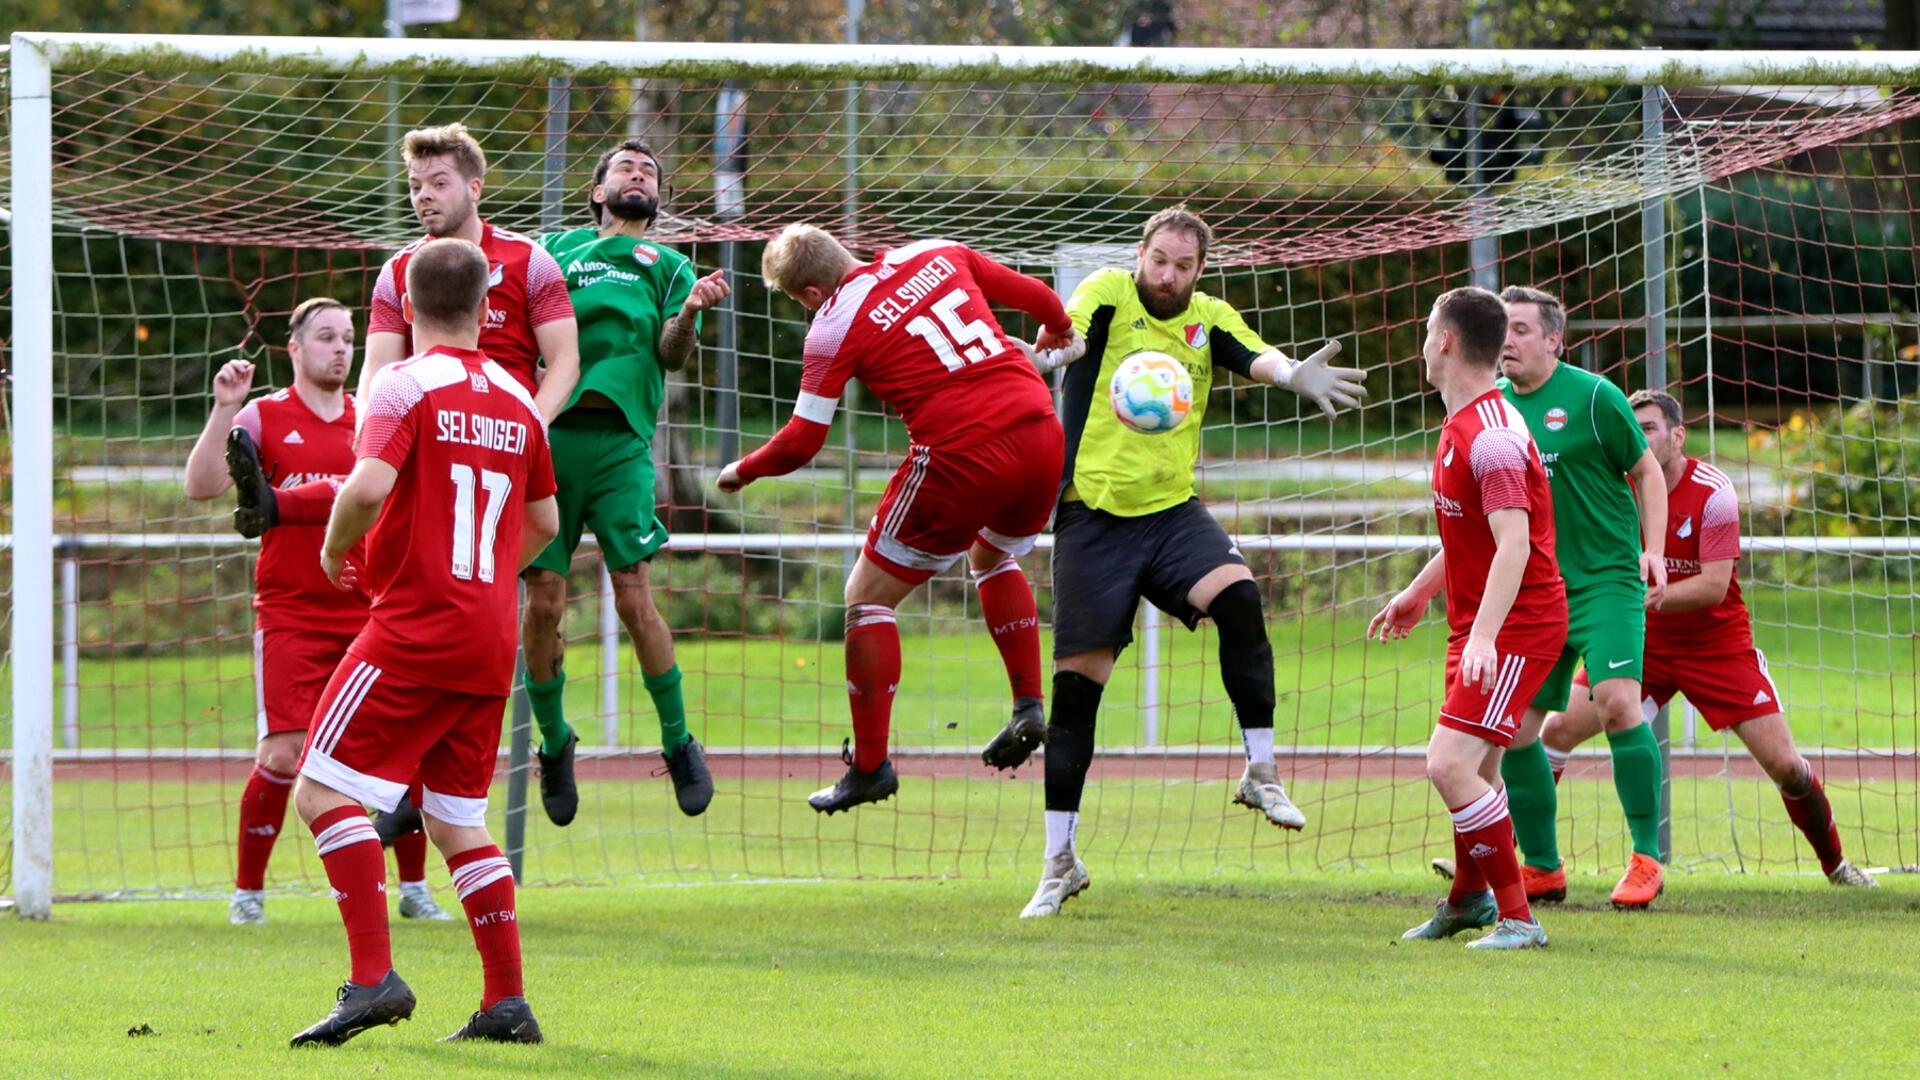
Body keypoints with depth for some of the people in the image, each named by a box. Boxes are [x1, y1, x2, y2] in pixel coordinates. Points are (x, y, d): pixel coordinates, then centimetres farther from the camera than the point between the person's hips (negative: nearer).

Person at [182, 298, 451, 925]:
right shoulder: (262, 416, 2)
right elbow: (202, 487, -9)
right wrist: (223, 409, -18)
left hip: (370, 609, 3)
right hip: (290, 610, -3)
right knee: (282, 754, -11)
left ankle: (414, 889, 11)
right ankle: (247, 892, 2)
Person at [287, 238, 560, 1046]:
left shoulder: (405, 386, -8)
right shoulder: (515, 400, 12)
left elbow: (369, 486, -23)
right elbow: (544, 522, 22)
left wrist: (334, 552, -5)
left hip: (414, 630, -7)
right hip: (491, 644, 7)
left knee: (324, 790, -5)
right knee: (457, 820, 15)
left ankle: (374, 978, -18)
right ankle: (507, 1002, 9)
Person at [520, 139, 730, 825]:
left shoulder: (667, 265, 19)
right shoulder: (556, 249, 21)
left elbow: (671, 354, 5)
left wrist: (689, 312, -15)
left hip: (620, 441, -1)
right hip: (548, 432, 1)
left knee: (634, 599, -10)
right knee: (543, 601, -3)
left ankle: (679, 743, 5)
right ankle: (553, 742, 18)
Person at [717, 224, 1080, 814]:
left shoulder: (834, 327, -3)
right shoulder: (937, 255, 11)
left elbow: (801, 442, -3)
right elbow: (1033, 294, 22)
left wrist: (741, 471, 17)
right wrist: (1058, 329, 45)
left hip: (962, 458, -6)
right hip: (1040, 428, 7)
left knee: (868, 596, 9)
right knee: (995, 557, 36)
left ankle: (870, 764, 6)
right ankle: (1029, 703, 25)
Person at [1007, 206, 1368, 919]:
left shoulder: (1210, 318, 5)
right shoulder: (1109, 295, -4)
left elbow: (1256, 357, -14)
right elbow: (1069, 330, -24)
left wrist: (1291, 374, -39)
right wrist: (1050, 351, -49)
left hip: (1171, 511, 2)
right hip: (1092, 513, -2)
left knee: (1237, 594, -28)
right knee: (1076, 683, -1)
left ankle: (1262, 772, -17)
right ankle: (1059, 863, 10)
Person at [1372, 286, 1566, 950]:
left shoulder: (1491, 435, -21)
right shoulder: (1462, 424, 13)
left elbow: (1513, 544, -30)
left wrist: (1484, 635, -38)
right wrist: (1420, 590, 36)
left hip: (1517, 625, -10)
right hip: (1479, 626, 10)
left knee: (1450, 765, -20)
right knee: (1473, 767, 23)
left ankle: (1517, 920, -15)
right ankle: (1469, 898, 43)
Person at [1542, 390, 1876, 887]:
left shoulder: (1712, 492, -19)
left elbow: (1714, 586, -24)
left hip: (1719, 644, -3)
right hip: (1642, 639, 3)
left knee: (1784, 764, -7)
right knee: (1556, 730, -12)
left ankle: (1836, 865, 15)